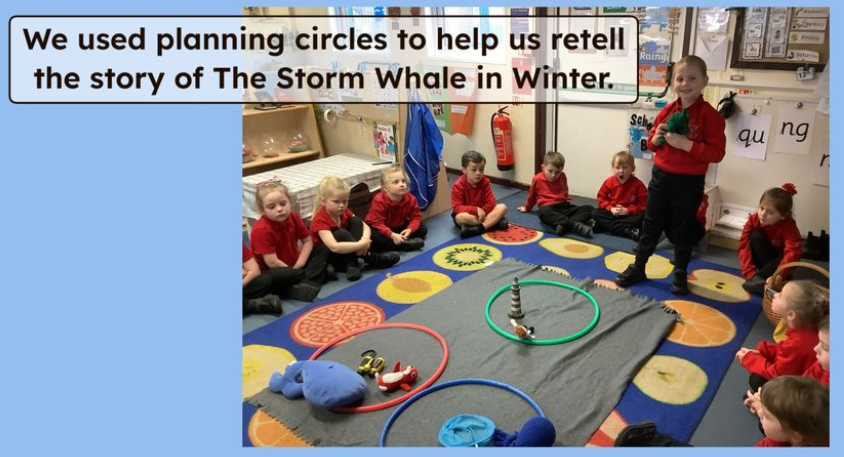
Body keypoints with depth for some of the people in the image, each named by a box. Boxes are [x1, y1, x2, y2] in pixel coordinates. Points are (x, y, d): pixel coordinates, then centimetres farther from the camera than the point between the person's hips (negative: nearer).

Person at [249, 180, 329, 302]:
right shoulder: (261, 230, -26)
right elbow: (272, 262, -27)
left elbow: (308, 241, -1)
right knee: (277, 276, -40)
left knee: (323, 250, -5)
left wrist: (298, 266, -14)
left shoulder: (293, 217, -7)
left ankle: (307, 283, -26)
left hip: (294, 265, 7)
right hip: (270, 272, -7)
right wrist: (294, 271, -17)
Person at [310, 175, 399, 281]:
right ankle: (368, 258, -22)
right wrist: (360, 245, -38)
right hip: (327, 260, -7)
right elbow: (334, 247, -39)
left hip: (348, 254, 7)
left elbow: (365, 226, -3)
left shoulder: (344, 212, -2)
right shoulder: (320, 221, -26)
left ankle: (353, 263, -21)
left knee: (356, 221, -11)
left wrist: (365, 240, -26)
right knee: (341, 234, -34)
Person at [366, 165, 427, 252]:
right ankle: (405, 244, -32)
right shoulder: (379, 201, -28)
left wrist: (409, 230, -31)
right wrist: (392, 235, -43)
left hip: (400, 227, 4)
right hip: (383, 229, -4)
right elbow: (377, 223, -30)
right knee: (372, 236, -38)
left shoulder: (410, 199, -15)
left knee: (423, 229, -8)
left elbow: (416, 217, -10)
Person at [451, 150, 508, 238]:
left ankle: (478, 228, -35)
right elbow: (457, 208, -24)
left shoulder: (485, 182, -7)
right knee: (460, 217, -39)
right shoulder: (458, 186, -18)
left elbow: (491, 203, -11)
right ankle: (493, 222, -28)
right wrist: (476, 210, -33)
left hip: (482, 213, 4)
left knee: (502, 207, -18)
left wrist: (482, 212, -26)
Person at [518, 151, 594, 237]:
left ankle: (564, 225, -43)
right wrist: (527, 208, 30)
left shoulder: (563, 177, 14)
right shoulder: (537, 179, 3)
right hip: (548, 208, -4)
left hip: (565, 207, 5)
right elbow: (532, 195, 18)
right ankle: (575, 225, -53)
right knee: (544, 212, -43)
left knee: (589, 209, -19)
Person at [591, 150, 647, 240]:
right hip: (612, 213, 2)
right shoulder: (609, 182, -5)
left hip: (629, 214, -2)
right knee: (595, 213, -22)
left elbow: (643, 204, -10)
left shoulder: (638, 184, -10)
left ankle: (607, 226, -33)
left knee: (640, 217, -32)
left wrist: (628, 210, -22)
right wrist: (611, 209, -16)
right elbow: (601, 199, 1)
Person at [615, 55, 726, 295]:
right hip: (660, 177, 4)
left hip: (689, 183, -4)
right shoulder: (666, 111, 2)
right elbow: (652, 143, 14)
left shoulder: (710, 115, -13)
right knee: (650, 225, 13)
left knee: (682, 230, 10)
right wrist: (656, 138, -9)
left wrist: (685, 144, -27)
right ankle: (638, 268, 25)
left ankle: (680, 274, 27)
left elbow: (716, 153, -18)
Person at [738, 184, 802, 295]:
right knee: (755, 236, -26)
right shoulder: (754, 219, -22)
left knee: (789, 257, -33)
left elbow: (793, 252, -41)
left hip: (777, 260, -1)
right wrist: (750, 273, -39)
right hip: (761, 259, 1)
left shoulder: (789, 226, -27)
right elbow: (744, 245, -27)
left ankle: (758, 277, -31)